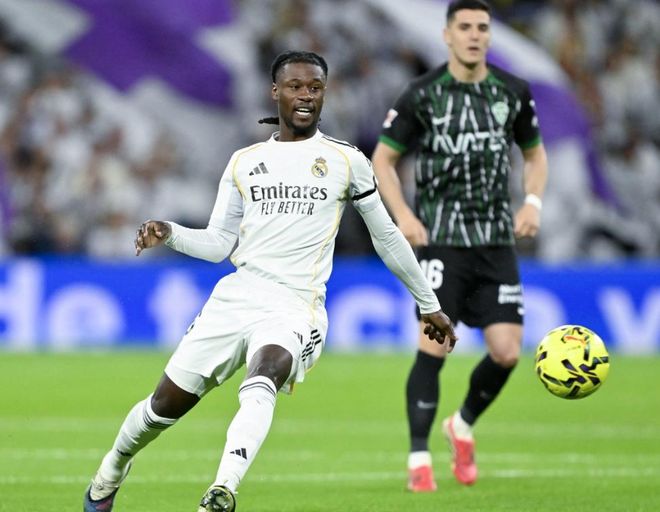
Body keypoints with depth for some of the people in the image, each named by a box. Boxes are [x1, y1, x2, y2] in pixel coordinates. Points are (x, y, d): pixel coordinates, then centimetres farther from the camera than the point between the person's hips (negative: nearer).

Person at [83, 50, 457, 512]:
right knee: (165, 406, 6)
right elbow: (220, 244, 15)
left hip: (294, 309, -4)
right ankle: (112, 470, 35)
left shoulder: (346, 161, 7)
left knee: (260, 388, -35)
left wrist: (429, 304, 20)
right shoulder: (244, 162, 15)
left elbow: (388, 238, 15)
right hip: (235, 297, 4)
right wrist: (169, 234, -4)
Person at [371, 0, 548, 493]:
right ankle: (419, 460, -1)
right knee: (434, 347, -12)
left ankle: (463, 425, 24)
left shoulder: (513, 92, 5)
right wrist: (403, 216, -10)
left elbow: (535, 154, 19)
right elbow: (383, 159, 3)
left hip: (497, 241, 3)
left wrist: (533, 202, 2)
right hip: (441, 238, -3)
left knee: (507, 352, -4)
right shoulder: (423, 94, -4)